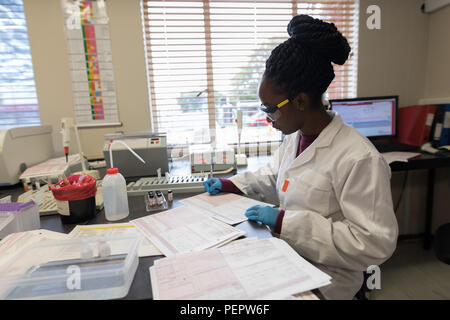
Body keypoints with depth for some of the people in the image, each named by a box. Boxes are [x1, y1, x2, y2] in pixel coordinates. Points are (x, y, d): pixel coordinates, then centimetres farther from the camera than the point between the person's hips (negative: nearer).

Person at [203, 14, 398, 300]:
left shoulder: (358, 158, -25)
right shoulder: (294, 137, 1)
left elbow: (375, 243, -24)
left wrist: (285, 221, -28)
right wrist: (230, 184, 8)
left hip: (324, 275, -6)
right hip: (289, 255, 7)